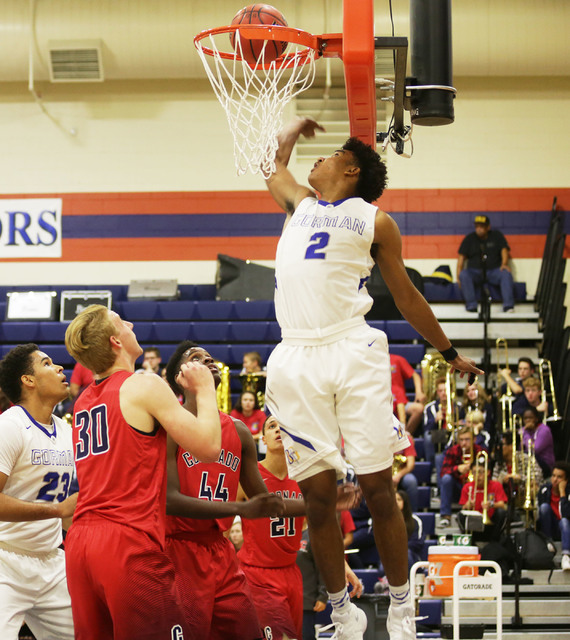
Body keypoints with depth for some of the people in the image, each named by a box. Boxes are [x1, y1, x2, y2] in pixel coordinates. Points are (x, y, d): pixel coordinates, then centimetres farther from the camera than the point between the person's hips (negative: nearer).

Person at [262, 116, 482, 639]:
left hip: (353, 355, -3)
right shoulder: (300, 203, 22)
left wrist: (449, 352, 23)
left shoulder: (374, 220, 12)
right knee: (317, 495, 1)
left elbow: (405, 293, 20)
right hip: (297, 360, 3)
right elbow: (275, 166, 43)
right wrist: (295, 129, 52)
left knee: (378, 489, -3)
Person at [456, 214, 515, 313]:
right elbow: (461, 256, 7)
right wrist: (458, 276, -8)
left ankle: (508, 307, -38)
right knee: (464, 275, -33)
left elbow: (504, 250, 2)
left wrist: (504, 264, -20)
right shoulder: (469, 238, 11)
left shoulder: (496, 235, 12)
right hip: (475, 271, 0)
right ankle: (471, 307, -37)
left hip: (494, 270, 0)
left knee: (506, 274, -33)